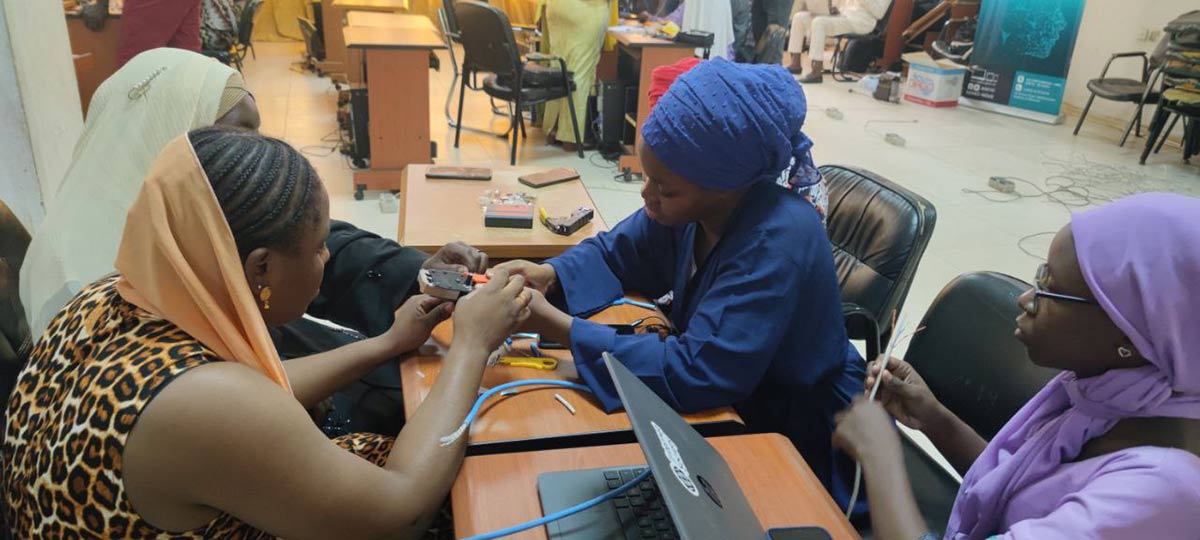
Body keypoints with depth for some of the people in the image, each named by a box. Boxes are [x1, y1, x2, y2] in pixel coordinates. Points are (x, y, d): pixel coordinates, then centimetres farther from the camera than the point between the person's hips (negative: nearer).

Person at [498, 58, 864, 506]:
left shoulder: (779, 244, -34)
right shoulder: (692, 202, -11)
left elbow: (694, 374, -37)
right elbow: (615, 254, 6)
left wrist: (556, 327, -34)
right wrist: (548, 275, -14)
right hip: (723, 403, 7)